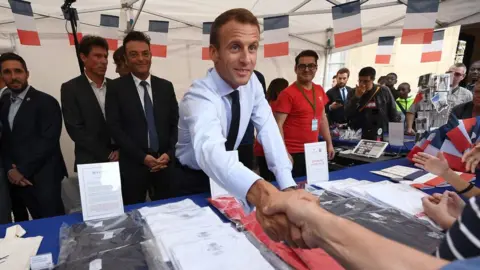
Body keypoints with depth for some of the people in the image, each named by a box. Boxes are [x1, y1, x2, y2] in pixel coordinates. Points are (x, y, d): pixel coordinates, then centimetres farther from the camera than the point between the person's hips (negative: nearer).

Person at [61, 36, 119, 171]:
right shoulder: (70, 88, -2)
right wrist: (107, 155, -11)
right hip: (89, 163, -3)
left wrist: (120, 150, -8)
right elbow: (75, 129, -8)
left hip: (119, 160, 3)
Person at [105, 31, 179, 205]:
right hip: (133, 165, -2)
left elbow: (175, 123, 7)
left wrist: (169, 153, -7)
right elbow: (114, 127, -6)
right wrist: (142, 157, -12)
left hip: (165, 162, 2)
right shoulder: (116, 88, 0)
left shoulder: (166, 86, 8)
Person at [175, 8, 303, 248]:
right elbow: (210, 150, -54)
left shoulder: (252, 82, -15)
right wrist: (259, 192, -73)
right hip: (193, 179, -4)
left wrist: (287, 185, -29)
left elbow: (268, 129, -18)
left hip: (228, 174, 5)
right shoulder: (199, 97, -35)